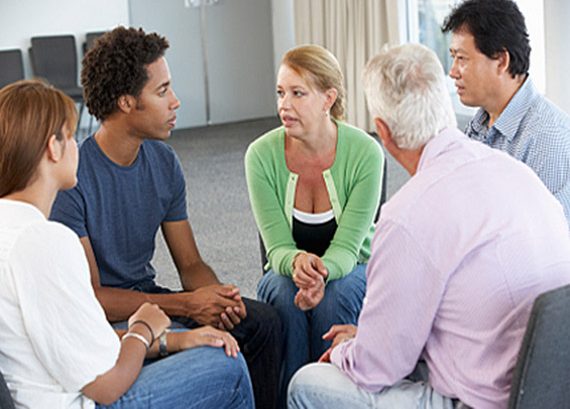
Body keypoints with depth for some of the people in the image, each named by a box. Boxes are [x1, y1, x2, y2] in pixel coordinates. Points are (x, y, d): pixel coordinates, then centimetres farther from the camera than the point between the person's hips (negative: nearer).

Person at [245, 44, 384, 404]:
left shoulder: (365, 152, -18)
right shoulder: (262, 154, -13)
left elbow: (347, 246, -20)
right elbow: (277, 246, -15)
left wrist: (323, 271, -43)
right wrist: (297, 262, -39)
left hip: (350, 271, -1)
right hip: (286, 272, 1)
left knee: (334, 295, -34)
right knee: (286, 295, -33)